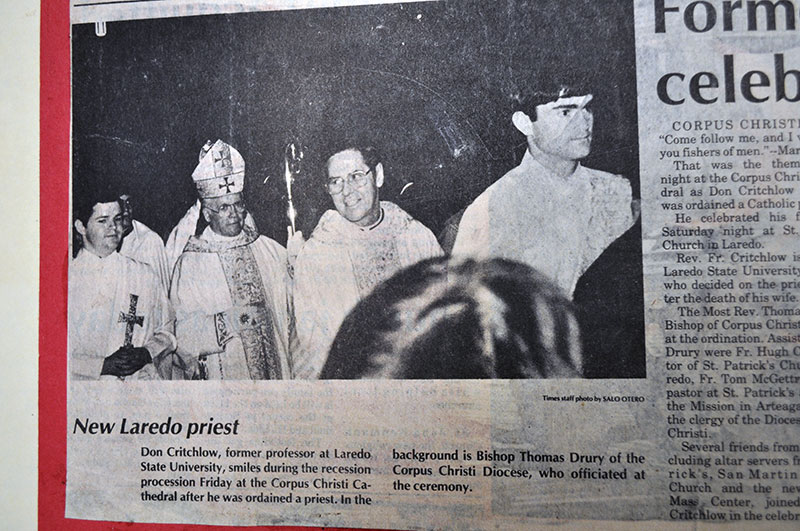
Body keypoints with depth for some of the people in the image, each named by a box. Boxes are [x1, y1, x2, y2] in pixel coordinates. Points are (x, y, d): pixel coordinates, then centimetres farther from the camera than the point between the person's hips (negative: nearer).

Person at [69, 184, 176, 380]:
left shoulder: (143, 275, 11)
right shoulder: (68, 278, 3)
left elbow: (167, 331, 15)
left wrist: (146, 353, -3)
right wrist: (104, 366, -10)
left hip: (142, 379, 1)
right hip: (86, 386, -1)